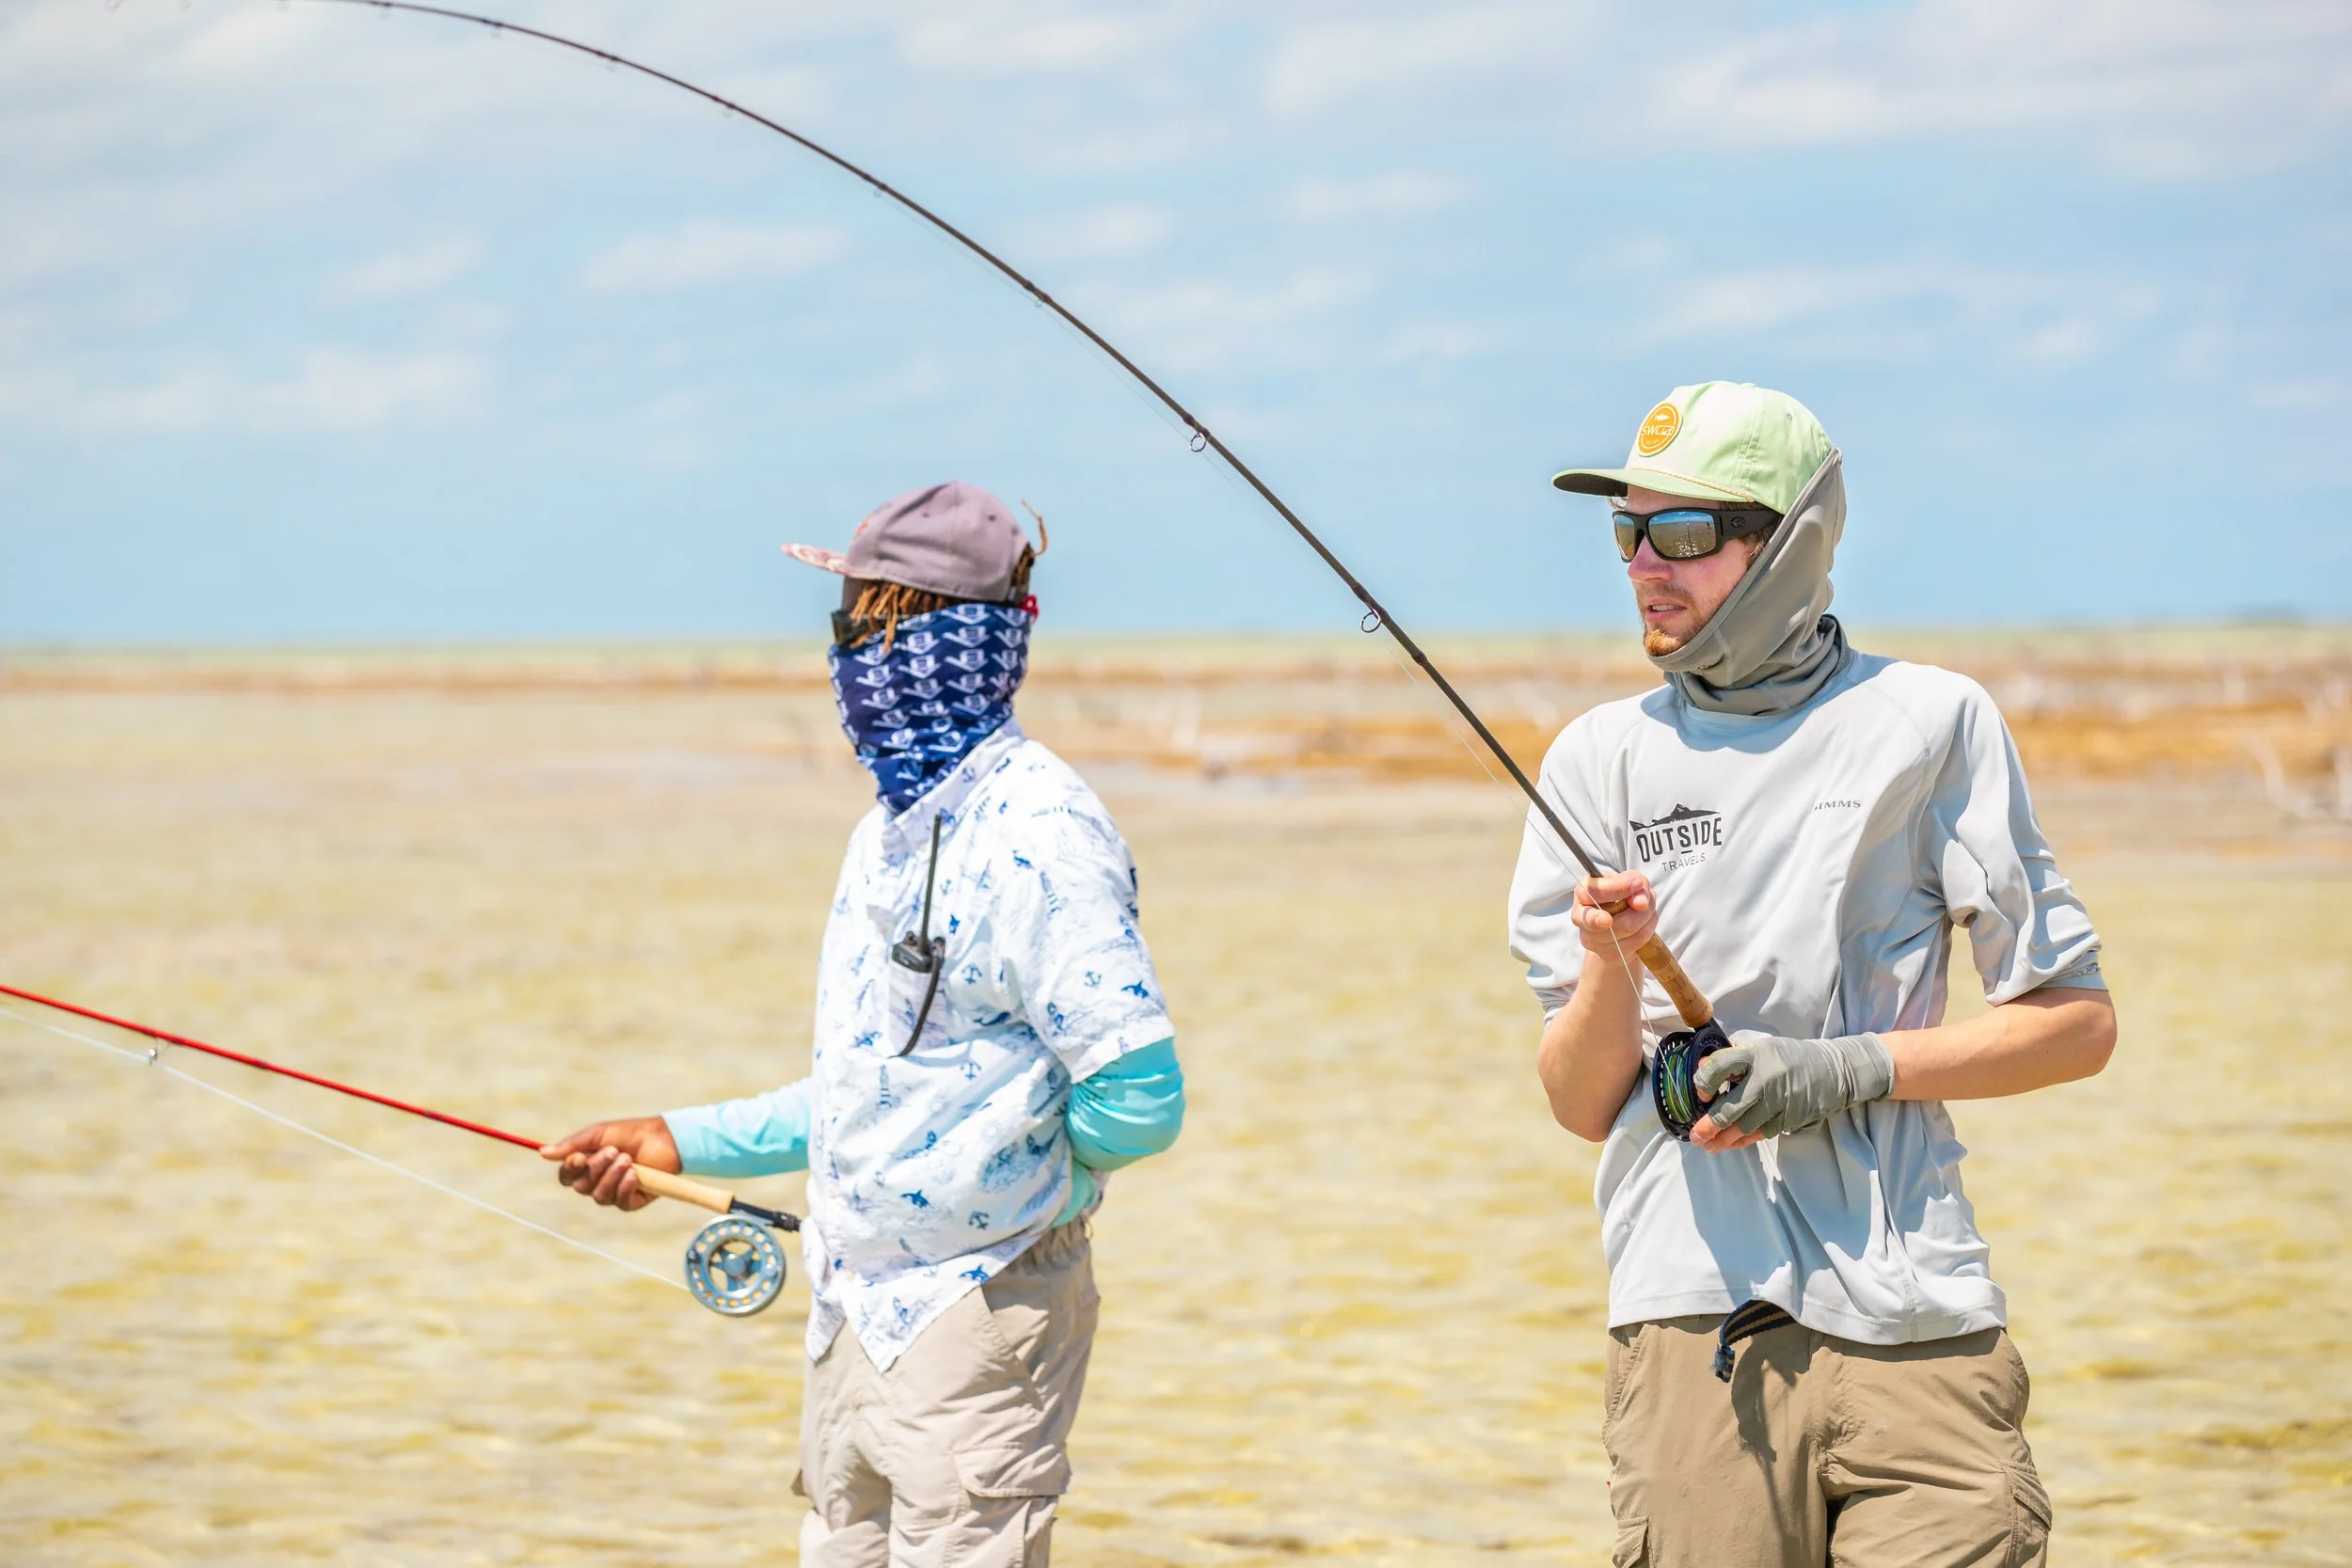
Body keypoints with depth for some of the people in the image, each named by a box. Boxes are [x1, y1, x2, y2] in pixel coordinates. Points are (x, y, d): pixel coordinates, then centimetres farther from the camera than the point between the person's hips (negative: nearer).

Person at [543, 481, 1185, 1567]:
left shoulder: (1036, 836, -17)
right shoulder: (891, 827, 13)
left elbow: (1138, 1100, -22)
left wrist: (995, 1178, -7)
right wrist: (683, 1143, 17)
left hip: (979, 1307, -9)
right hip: (854, 1314, 10)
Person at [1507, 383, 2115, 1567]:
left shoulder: (1928, 725, 6)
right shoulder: (1600, 760, 12)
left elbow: (2078, 1022, 6)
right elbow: (1580, 1105, 10)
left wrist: (1850, 1068, -6)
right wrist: (1612, 967, -10)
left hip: (1914, 1311, -1)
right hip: (1694, 1321, 1)